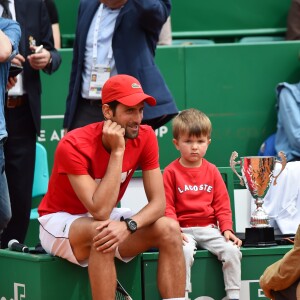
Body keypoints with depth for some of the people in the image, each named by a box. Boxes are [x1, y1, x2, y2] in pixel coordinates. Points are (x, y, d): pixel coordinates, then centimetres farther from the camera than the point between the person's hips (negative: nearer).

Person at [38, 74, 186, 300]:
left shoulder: (145, 137, -11)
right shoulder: (74, 146, -27)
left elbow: (158, 202, -13)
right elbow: (100, 211, -34)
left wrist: (129, 225, -35)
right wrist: (117, 151, -33)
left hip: (107, 219, 6)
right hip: (60, 221, -6)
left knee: (169, 229, -18)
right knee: (102, 233, -38)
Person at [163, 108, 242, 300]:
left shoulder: (212, 171, 10)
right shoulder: (171, 172, 0)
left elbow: (222, 204, 10)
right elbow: (167, 206, -3)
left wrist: (227, 229, -3)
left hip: (209, 228, 3)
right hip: (184, 230, -3)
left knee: (232, 250, -20)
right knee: (184, 252, -34)